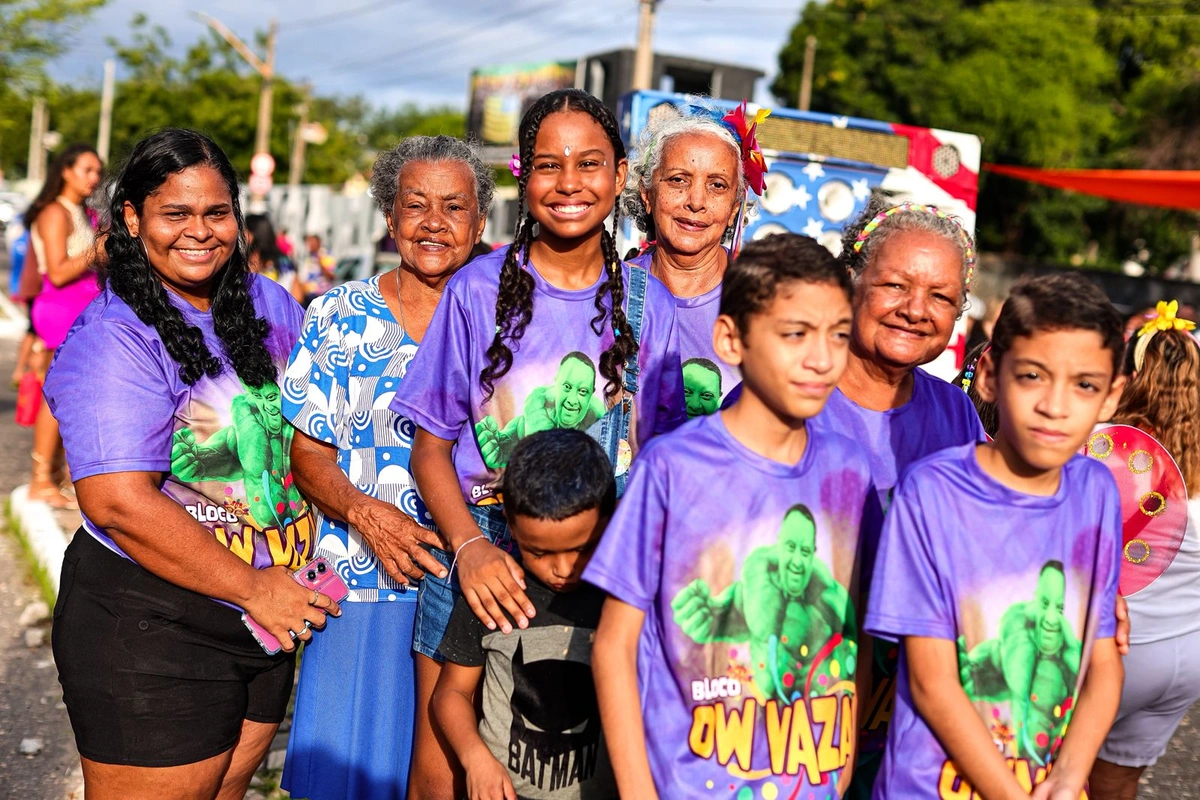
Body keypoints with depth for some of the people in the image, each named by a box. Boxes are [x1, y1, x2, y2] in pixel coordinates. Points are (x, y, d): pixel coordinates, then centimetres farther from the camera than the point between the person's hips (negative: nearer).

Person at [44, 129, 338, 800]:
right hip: (151, 629, -7)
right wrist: (252, 588, -18)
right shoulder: (115, 338, -16)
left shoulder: (269, 305, 6)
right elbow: (117, 501, -23)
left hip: (270, 613, 7)